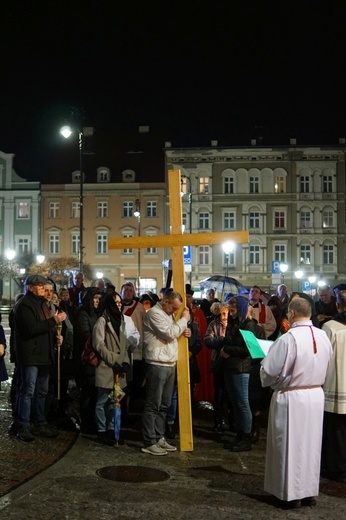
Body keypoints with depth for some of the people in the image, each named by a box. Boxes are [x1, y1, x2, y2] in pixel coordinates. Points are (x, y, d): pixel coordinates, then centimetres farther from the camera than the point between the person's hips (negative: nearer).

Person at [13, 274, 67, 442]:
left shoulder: (41, 303, 18)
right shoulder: (24, 305, -12)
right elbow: (31, 329, -24)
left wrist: (55, 337, 7)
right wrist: (54, 320, -24)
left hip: (43, 354, 9)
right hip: (30, 355, -9)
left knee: (41, 392, 14)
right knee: (28, 392, -4)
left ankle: (40, 424, 23)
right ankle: (23, 427, 3)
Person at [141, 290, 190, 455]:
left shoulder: (168, 314, 18)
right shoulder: (154, 313, -11)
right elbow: (169, 333, -19)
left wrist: (183, 331, 6)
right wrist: (184, 319, -8)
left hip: (169, 365, 9)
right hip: (157, 365, -9)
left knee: (164, 405, 12)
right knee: (153, 405, -4)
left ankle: (159, 437, 20)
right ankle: (149, 442, 1)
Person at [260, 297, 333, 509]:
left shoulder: (288, 339, -22)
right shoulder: (323, 336, -2)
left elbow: (270, 372, -19)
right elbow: (325, 368, 8)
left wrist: (264, 364, 2)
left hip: (292, 398, -6)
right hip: (316, 395, 6)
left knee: (291, 446, 7)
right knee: (311, 444, 16)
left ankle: (292, 493, 16)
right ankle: (310, 491, 26)